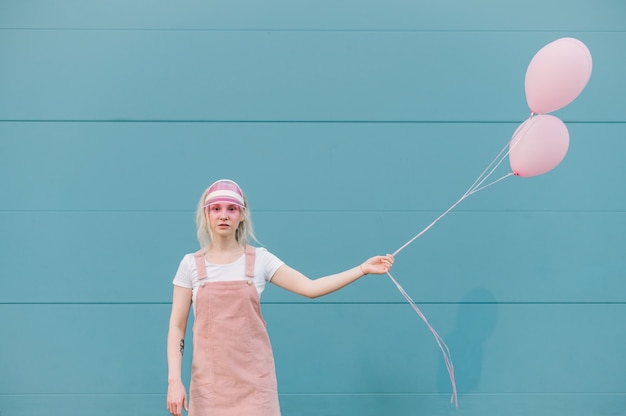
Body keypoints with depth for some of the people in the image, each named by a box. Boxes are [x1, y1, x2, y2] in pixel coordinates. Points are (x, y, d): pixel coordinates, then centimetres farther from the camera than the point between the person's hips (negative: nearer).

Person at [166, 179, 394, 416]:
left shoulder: (259, 259, 1)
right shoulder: (191, 264, 1)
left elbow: (310, 288, -6)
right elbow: (177, 327, 1)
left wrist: (363, 268, -13)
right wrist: (174, 380, -8)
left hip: (253, 380, 0)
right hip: (208, 381, 0)